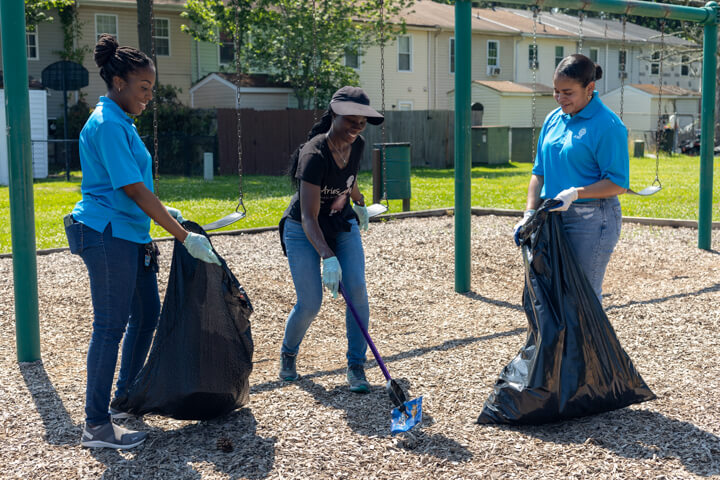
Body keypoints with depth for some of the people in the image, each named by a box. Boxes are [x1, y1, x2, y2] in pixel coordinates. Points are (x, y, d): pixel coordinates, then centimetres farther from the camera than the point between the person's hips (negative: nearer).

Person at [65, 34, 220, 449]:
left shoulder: (120, 122, 14)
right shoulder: (108, 125, -17)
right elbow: (134, 191, -21)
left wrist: (163, 212, 16)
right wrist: (184, 236, -19)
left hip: (128, 235, 10)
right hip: (108, 235, -10)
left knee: (147, 313, 16)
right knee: (111, 326, -5)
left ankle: (124, 399, 29)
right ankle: (97, 425, 3)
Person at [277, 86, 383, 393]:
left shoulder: (357, 145, -9)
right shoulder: (314, 155, -30)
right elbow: (309, 218, -33)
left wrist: (359, 203, 32)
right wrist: (328, 258, -44)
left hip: (343, 224, 5)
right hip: (303, 230, -5)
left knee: (357, 291, -12)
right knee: (310, 304, -8)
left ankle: (356, 366, 1)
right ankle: (288, 354, 24)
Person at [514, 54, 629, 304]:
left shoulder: (607, 125, -11)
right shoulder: (553, 119, 10)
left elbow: (618, 184, -13)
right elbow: (539, 173, 14)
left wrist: (575, 194, -23)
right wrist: (530, 213, 3)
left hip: (591, 220, -7)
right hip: (554, 217, 7)